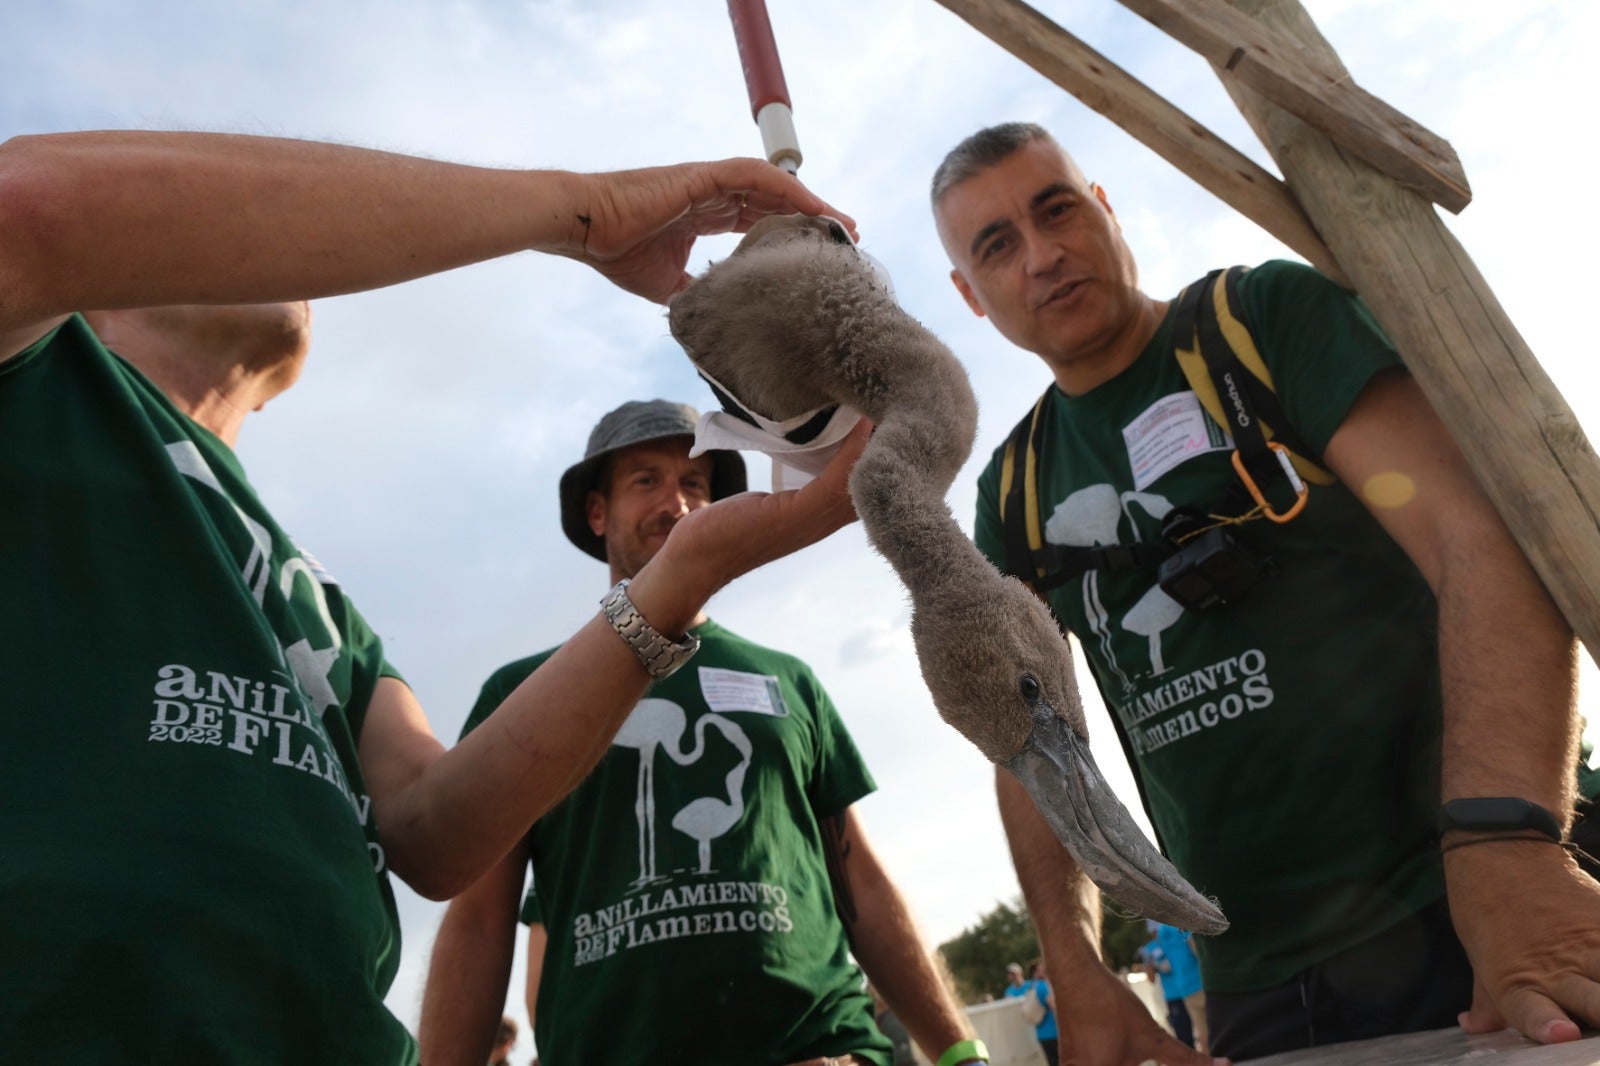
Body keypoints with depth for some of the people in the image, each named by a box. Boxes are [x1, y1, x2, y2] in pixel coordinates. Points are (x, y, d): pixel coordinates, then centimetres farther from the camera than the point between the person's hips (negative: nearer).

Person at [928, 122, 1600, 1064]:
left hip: (1460, 920, -3)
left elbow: (1480, 537, -17)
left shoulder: (1275, 316, -5)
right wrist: (1082, 981, -5)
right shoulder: (1012, 494, 6)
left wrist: (1508, 845, -31)